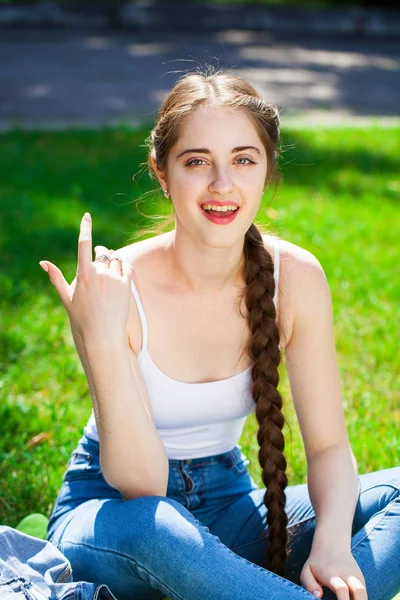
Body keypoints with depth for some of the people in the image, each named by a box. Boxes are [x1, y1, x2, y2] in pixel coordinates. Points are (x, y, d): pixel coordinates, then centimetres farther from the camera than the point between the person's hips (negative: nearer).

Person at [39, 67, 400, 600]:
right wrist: (104, 343, -38)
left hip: (225, 499, 4)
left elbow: (328, 445, -7)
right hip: (111, 511, -3)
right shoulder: (113, 289, -22)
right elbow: (140, 487, -24)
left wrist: (332, 544, -28)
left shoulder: (296, 278, -13)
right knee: (150, 526, -39)